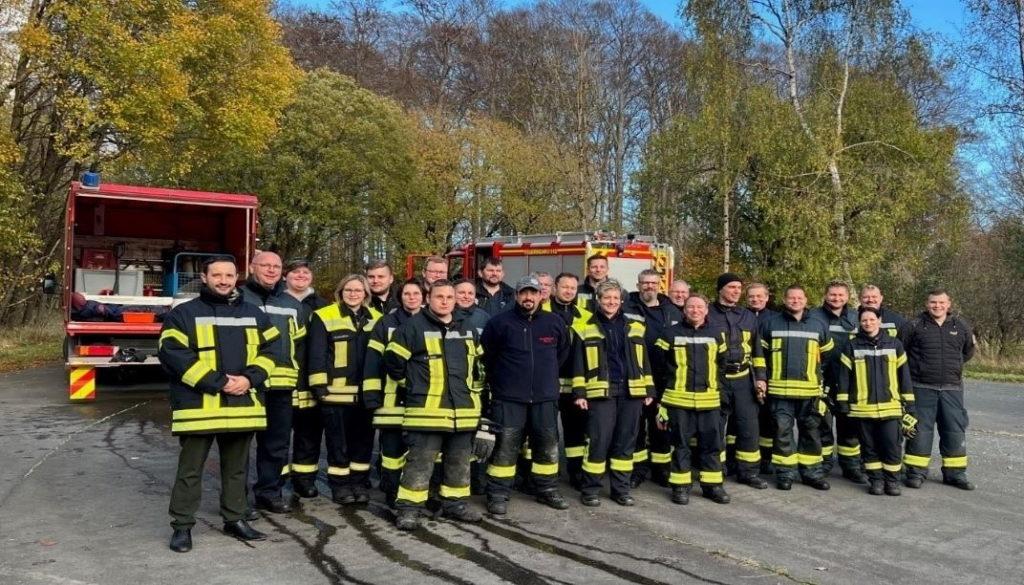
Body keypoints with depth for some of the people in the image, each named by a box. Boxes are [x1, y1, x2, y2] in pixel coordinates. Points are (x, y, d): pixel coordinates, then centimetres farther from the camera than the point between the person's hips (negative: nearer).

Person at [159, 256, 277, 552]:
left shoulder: (254, 314, 12)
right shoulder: (184, 314, -2)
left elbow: (268, 350, 11)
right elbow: (172, 353, -12)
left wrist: (249, 378, -9)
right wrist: (216, 382, -17)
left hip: (242, 405, 4)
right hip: (198, 406, -4)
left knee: (236, 467, 15)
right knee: (190, 469, 4)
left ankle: (235, 519, 28)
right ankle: (182, 526, 16)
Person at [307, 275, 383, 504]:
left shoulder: (376, 319, 11)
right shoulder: (324, 317, -3)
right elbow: (317, 354, -5)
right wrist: (318, 384, -11)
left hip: (366, 392, 4)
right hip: (336, 391, -4)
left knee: (363, 438, 10)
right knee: (338, 440, 4)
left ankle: (360, 482, 21)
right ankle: (340, 484, 15)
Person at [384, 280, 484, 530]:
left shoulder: (468, 331, 12)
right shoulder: (413, 326, -7)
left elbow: (479, 363, 26)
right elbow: (393, 361, -3)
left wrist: (473, 390, 22)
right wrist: (415, 385, 6)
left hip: (463, 410, 6)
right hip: (426, 410, -6)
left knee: (459, 461, 14)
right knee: (420, 462, -2)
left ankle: (455, 503, 28)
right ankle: (409, 508, 8)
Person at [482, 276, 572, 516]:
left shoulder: (555, 322, 3)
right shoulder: (500, 322, -6)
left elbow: (564, 349, 20)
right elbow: (485, 354, 5)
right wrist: (497, 379, 12)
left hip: (545, 397, 4)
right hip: (508, 397, -3)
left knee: (548, 447, 12)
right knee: (505, 448, -3)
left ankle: (547, 490, 28)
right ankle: (497, 495, 8)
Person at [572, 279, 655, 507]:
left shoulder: (635, 326, 13)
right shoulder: (587, 328, 3)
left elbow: (643, 360, 15)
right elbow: (579, 363, 2)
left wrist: (649, 390, 11)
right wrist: (580, 392, -6)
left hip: (631, 392, 4)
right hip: (600, 392, -3)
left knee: (626, 442, 8)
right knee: (598, 441, -5)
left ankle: (621, 489, 19)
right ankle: (590, 489, 7)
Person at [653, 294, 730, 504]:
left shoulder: (717, 334, 8)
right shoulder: (670, 333, 0)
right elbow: (657, 363, 5)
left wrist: (720, 388, 14)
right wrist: (660, 395, 4)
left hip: (709, 400, 2)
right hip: (678, 399, -2)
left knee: (712, 443, 8)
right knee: (680, 443, 5)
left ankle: (712, 485, 21)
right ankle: (680, 486, 14)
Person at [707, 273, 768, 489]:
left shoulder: (749, 317, 12)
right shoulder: (708, 315, -2)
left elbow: (757, 350, 17)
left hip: (742, 379, 4)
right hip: (716, 379, -3)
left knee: (748, 425, 3)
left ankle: (748, 471, 15)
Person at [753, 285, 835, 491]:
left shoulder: (818, 327, 9)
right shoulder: (770, 325, 3)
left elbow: (827, 355, 19)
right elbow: (760, 353, 6)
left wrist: (822, 381, 16)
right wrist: (761, 378, -1)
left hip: (809, 390, 2)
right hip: (780, 390, -2)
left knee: (810, 431, 9)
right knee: (783, 431, 1)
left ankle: (812, 472, 20)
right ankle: (785, 472, 10)